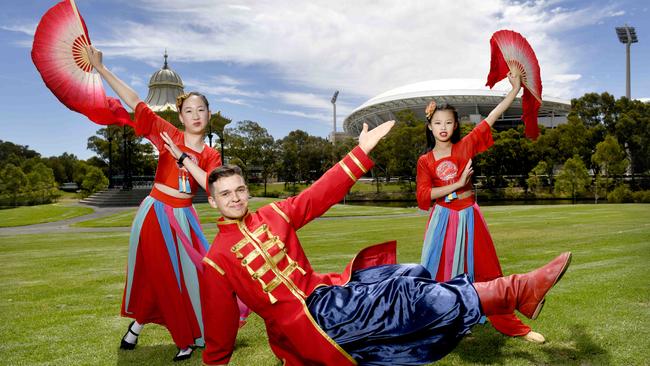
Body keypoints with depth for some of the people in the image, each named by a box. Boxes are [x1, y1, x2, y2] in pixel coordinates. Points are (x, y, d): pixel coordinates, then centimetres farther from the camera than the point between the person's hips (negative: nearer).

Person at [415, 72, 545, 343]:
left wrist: (515, 89, -7)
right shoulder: (425, 161, -3)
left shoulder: (465, 146, 0)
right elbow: (423, 195, -13)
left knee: (487, 272, 10)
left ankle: (511, 325, 23)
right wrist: (458, 184, -17)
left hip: (469, 217, 2)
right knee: (439, 274, 4)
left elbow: (492, 117, -4)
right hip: (443, 219, -1)